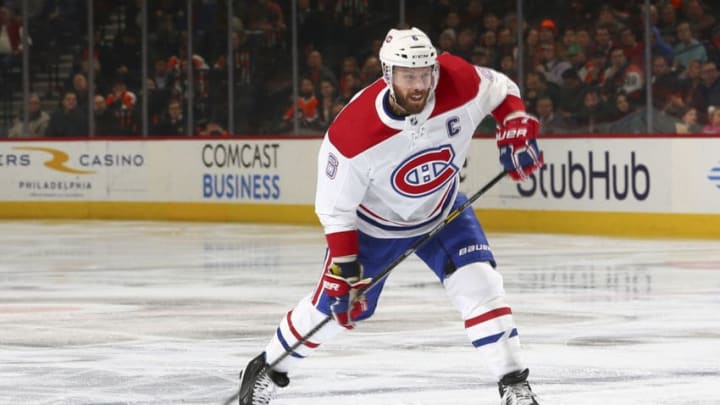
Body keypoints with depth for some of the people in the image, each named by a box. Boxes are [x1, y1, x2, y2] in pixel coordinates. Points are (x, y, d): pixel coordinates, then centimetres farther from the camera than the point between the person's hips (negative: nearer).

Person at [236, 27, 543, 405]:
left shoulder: (460, 84, -29)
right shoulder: (353, 132, -35)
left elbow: (500, 90, -3)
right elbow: (335, 210, -22)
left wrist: (516, 129, -19)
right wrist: (344, 271, -22)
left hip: (442, 210, 2)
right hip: (372, 222, -2)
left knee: (480, 285, -16)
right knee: (333, 305, 7)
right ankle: (268, 368, 32)